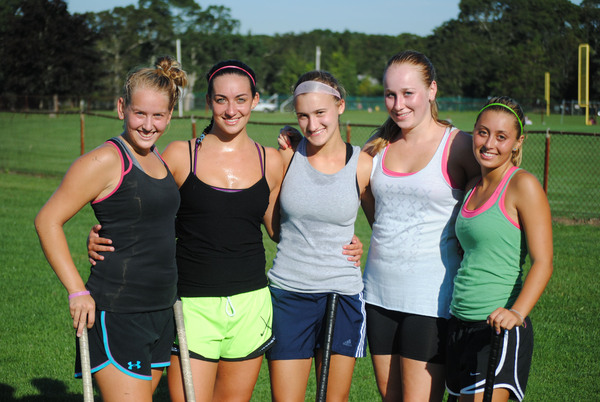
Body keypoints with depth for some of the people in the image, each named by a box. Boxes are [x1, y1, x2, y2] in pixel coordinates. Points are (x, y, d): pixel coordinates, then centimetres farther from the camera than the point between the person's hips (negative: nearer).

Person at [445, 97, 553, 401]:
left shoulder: (523, 185, -9)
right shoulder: (474, 187, 14)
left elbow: (543, 262, -15)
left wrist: (517, 312, -30)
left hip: (498, 329, -7)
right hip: (460, 325, 8)